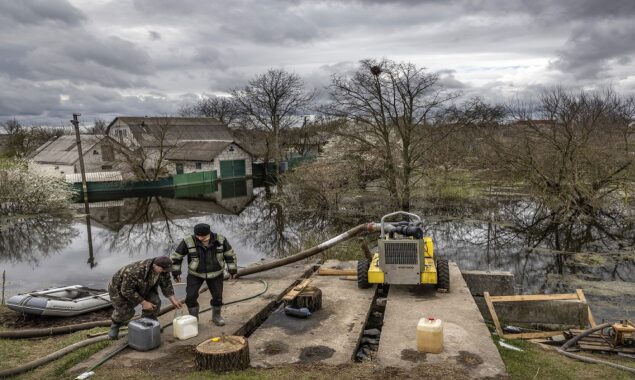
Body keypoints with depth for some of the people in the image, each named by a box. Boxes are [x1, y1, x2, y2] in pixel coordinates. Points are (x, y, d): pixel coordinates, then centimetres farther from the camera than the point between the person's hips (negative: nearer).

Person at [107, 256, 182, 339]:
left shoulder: (163, 270, -23)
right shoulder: (136, 271, -43)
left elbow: (166, 285, -7)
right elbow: (127, 290, -35)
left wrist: (173, 300, -16)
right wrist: (143, 303, -30)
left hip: (141, 287, 5)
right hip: (121, 287, -5)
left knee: (155, 302, -13)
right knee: (125, 311, -13)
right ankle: (115, 325, 22)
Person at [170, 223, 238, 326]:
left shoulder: (219, 239, -20)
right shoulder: (188, 241, -23)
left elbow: (229, 254, -7)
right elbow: (176, 256, -10)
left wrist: (233, 270, -5)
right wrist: (176, 272, -8)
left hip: (215, 273, 1)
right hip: (195, 274, -1)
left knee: (217, 296, 4)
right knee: (191, 296, -6)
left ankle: (216, 316, 26)